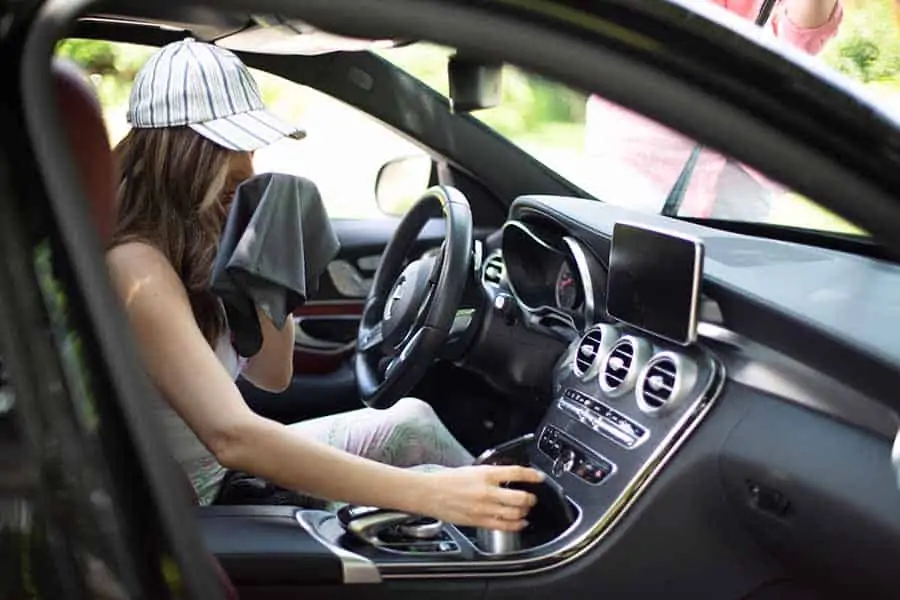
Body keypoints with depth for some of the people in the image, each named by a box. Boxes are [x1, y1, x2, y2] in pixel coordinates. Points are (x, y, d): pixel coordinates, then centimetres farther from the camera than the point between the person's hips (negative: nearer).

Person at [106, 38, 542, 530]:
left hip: (230, 471, 9)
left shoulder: (191, 241, 2)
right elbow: (232, 437, -38)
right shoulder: (139, 267, -26)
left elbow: (271, 375, 8)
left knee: (411, 424, 6)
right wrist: (427, 493, -42)